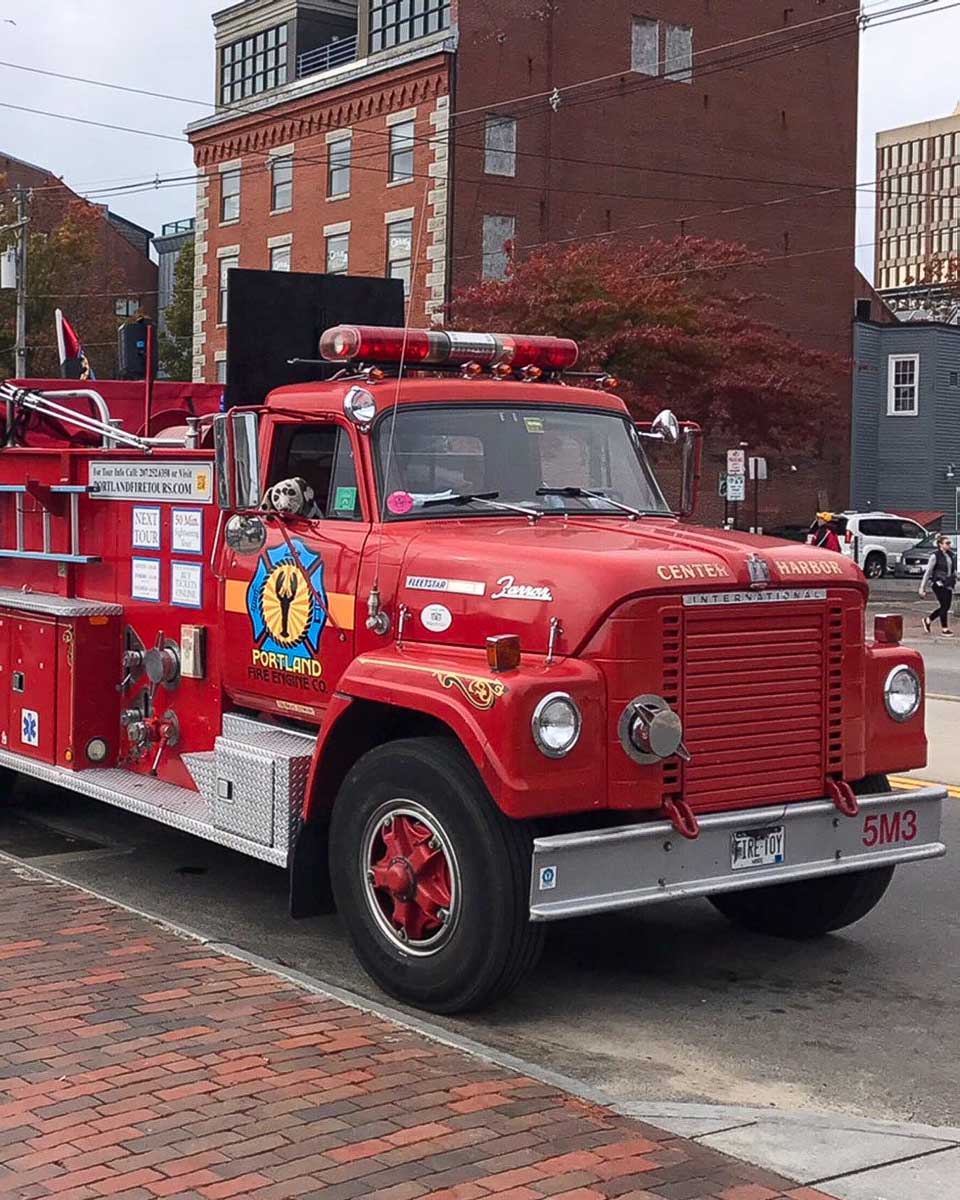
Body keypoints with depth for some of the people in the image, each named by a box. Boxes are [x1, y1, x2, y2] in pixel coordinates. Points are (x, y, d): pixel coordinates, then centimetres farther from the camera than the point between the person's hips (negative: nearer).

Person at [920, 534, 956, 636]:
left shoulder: (952, 555, 8)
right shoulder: (935, 556, -11)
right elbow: (927, 573, -8)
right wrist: (923, 588, -8)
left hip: (948, 585, 7)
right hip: (939, 584, -7)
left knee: (946, 606, 8)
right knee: (944, 606, -6)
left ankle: (928, 620, 27)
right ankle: (944, 628, 8)